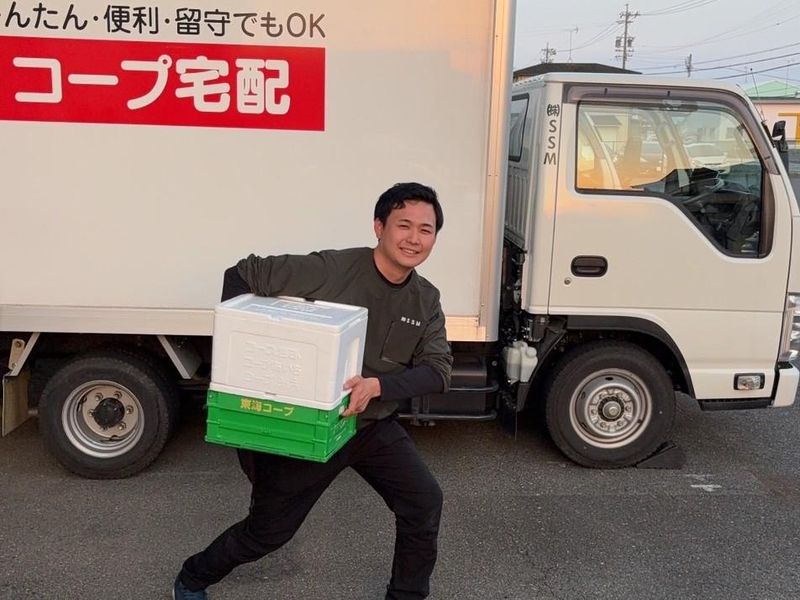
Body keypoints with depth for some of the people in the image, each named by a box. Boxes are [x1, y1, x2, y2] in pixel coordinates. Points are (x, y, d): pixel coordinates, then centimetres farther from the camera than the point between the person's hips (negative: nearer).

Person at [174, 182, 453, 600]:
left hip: (375, 425, 5)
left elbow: (438, 368, -11)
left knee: (424, 504, -3)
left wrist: (379, 385, -28)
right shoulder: (329, 270, -22)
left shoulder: (427, 302, -4)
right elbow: (242, 274, -17)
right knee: (269, 529, 9)